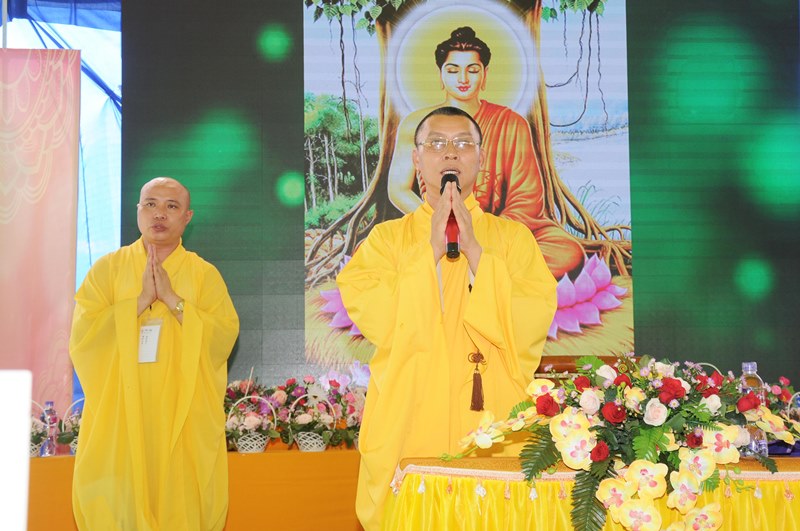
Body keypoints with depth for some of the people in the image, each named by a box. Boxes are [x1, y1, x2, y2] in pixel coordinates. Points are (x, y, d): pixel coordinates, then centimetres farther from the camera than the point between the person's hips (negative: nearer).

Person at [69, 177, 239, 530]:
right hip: (119, 415, 0)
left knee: (180, 499, 0)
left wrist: (172, 299, -14)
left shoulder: (205, 275, 4)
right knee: (120, 502, 0)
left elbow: (226, 336, -8)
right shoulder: (108, 269, 4)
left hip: (184, 418, 0)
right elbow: (82, 334, -6)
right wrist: (141, 299, -13)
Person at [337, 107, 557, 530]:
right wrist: (430, 250, -11)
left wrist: (474, 250, -11)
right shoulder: (388, 237, 8)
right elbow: (372, 317, -8)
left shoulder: (512, 237, 7)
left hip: (492, 427, 0)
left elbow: (533, 322, -7)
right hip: (407, 427, 0)